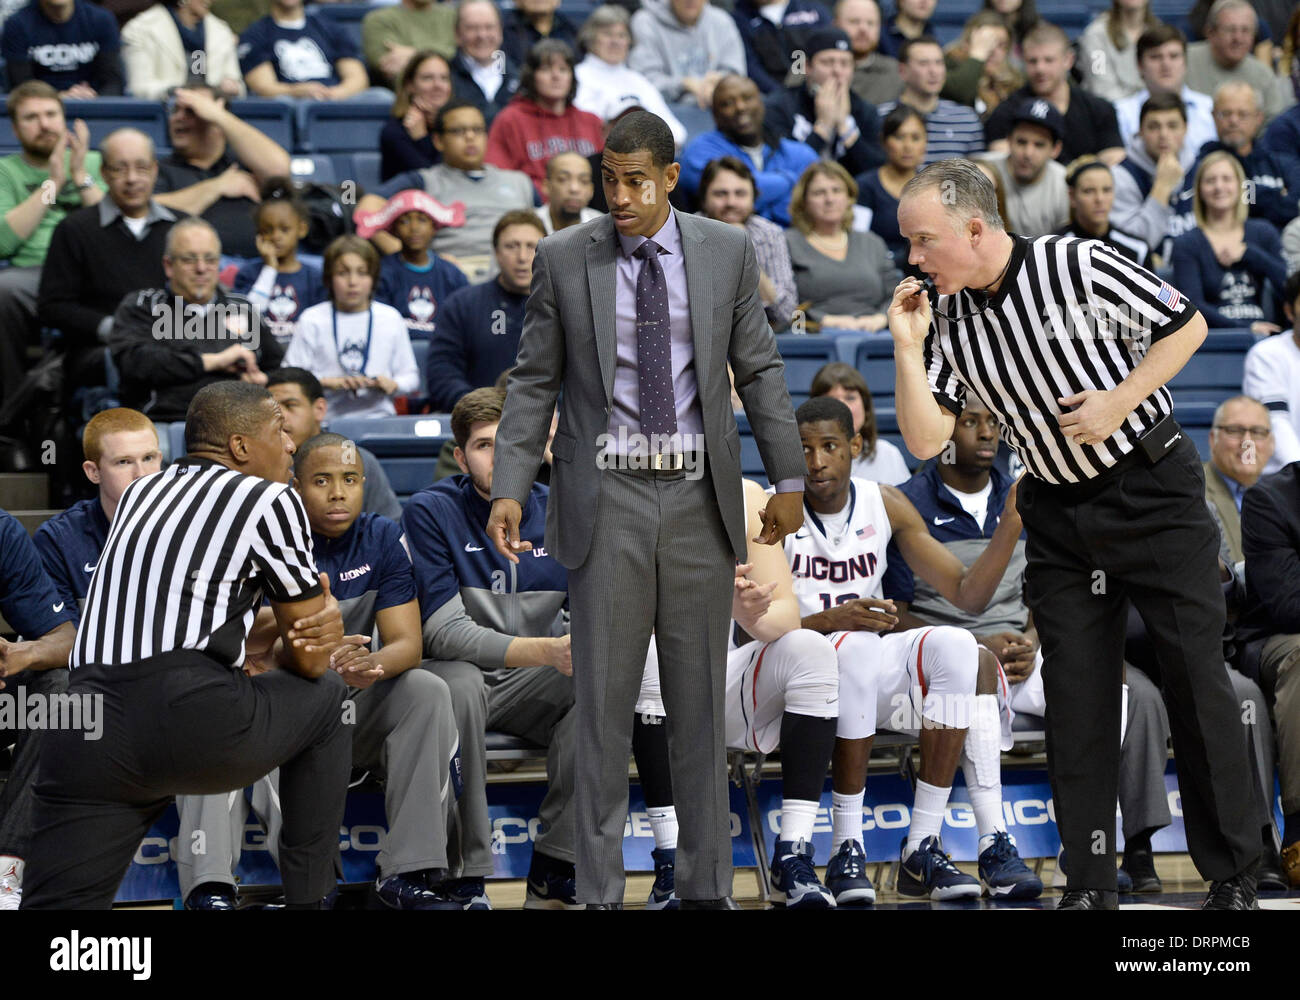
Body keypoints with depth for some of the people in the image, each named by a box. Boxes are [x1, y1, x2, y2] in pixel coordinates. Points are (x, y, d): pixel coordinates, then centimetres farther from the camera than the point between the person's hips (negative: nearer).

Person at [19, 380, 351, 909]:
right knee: (325, 696, 25)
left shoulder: (139, 493, 27)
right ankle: (309, 899, 24)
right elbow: (308, 661, 14)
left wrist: (270, 633, 30)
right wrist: (284, 645, 37)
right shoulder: (271, 500, 8)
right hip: (193, 718, -4)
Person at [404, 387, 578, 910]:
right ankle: (464, 881, -30)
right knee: (458, 682, -37)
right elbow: (444, 631, -21)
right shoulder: (430, 513, -11)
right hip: (461, 673, -3)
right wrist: (547, 651, -33)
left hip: (531, 689, 3)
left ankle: (552, 877, -22)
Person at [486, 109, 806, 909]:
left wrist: (789, 479, 6)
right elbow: (535, 382, 4)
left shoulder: (726, 252, 5)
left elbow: (760, 369, 9)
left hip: (700, 498, 1)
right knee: (604, 700, 0)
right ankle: (600, 889, 5)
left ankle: (708, 885, 14)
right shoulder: (564, 259, 2)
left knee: (700, 699, 7)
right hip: (606, 498, -1)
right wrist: (509, 489, -4)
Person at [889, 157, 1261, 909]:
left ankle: (1234, 877, 3)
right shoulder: (949, 323, 1)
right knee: (1075, 692, 1)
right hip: (1059, 512, 5)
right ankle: (1091, 882, 8)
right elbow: (925, 441, -1)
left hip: (1151, 486, -5)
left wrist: (1119, 400, -15)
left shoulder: (1078, 266, -12)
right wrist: (907, 348, -9)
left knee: (1198, 677, -4)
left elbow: (1187, 325, -6)